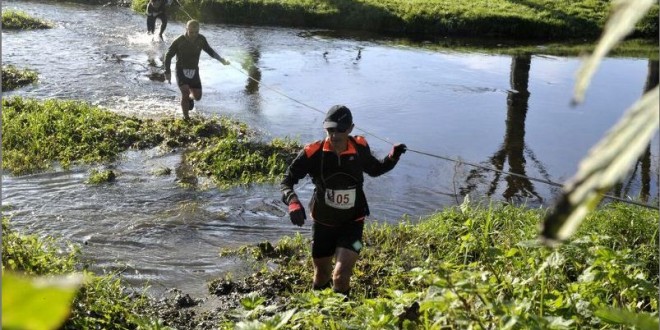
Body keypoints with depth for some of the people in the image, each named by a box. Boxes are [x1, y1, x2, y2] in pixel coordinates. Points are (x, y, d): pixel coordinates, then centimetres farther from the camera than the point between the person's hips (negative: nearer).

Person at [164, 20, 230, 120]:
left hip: (194, 71, 4)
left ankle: (190, 98, 41)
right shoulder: (178, 41, -18)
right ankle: (186, 117, -8)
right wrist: (167, 72, -9)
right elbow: (168, 56, -6)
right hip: (181, 71, -4)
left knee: (197, 96, 3)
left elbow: (209, 51, 9)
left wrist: (221, 59, -4)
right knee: (185, 92, -23)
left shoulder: (201, 39, -9)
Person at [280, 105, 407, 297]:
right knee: (322, 275, 19)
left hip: (352, 223, 0)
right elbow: (286, 181, -16)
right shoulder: (313, 153, -20)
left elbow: (375, 169, 11)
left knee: (341, 275, -17)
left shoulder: (360, 148, -11)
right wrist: (293, 203, -36)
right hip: (323, 222, 1)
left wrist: (393, 157, -8)